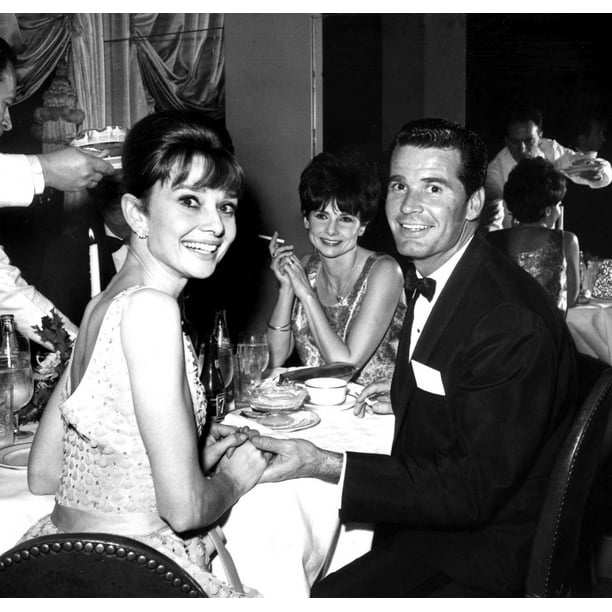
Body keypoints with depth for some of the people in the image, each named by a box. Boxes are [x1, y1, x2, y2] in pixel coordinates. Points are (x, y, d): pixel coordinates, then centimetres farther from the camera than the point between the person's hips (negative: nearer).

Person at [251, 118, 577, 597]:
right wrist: (406, 397, 4)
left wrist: (325, 465, -27)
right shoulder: (427, 277, 3)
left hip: (482, 544, -7)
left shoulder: (514, 322, -26)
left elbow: (478, 490, -24)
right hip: (432, 504, 8)